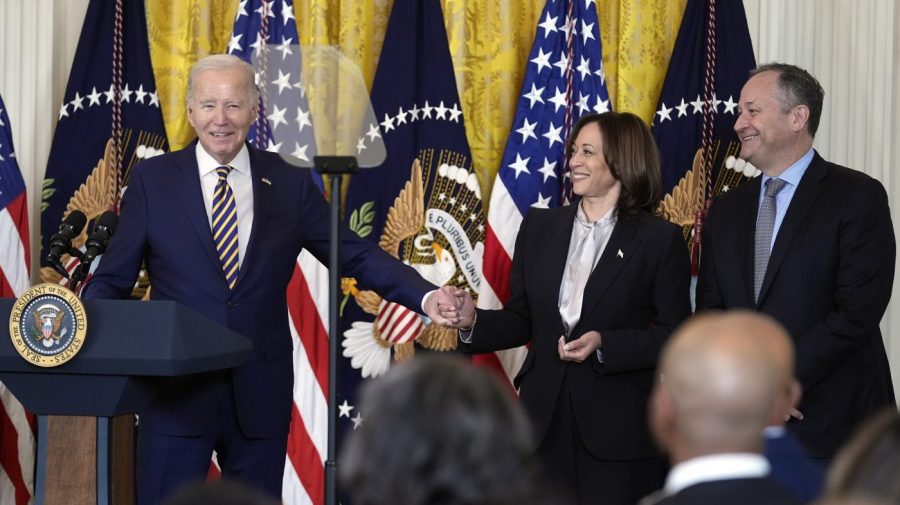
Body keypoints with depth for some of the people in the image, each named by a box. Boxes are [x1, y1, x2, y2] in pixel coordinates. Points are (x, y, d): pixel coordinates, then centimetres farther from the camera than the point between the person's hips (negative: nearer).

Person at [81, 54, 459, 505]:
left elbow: (355, 255, 2)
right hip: (176, 392, -1)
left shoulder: (290, 184, 4)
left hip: (261, 394, 2)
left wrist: (427, 297, -13)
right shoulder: (152, 180, 2)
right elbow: (114, 277, 3)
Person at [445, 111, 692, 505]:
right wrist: (473, 322, -7)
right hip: (546, 422, 4)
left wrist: (604, 343, -17)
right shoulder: (539, 226, 10)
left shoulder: (660, 240, -3)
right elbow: (520, 320, 12)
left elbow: (674, 336, -5)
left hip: (620, 427, -3)